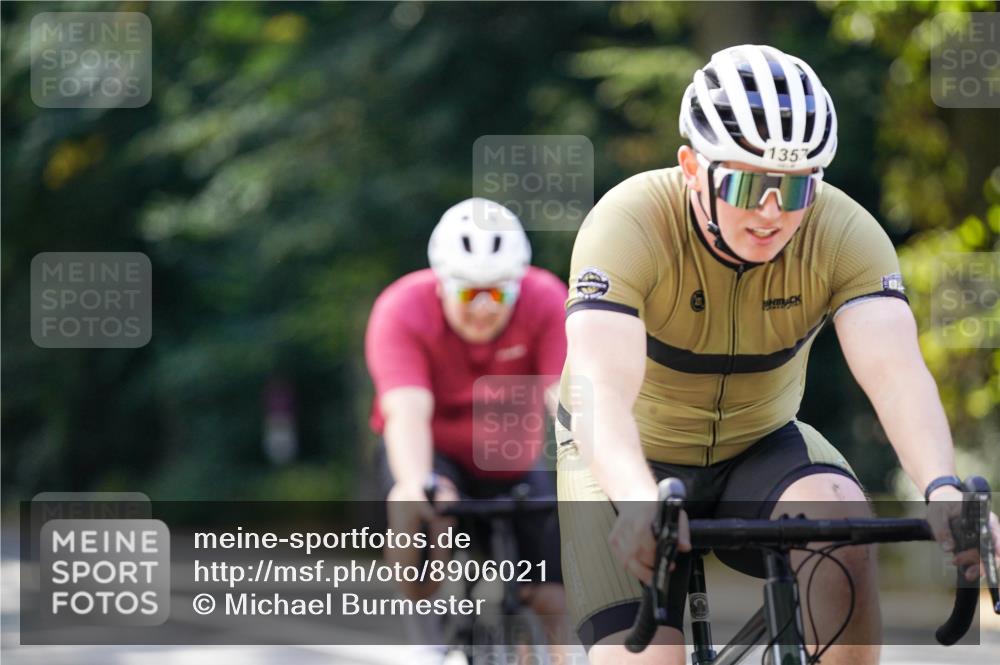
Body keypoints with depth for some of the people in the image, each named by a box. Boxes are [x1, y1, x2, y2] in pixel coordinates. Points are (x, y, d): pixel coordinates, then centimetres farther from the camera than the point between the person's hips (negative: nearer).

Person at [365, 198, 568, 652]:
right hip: (433, 454, -2)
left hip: (514, 461, 2)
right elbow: (407, 410, -38)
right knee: (418, 511, -35)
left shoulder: (546, 302, -21)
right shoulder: (400, 311, -25)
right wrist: (415, 484, -57)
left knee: (554, 609, -10)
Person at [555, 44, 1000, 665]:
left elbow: (896, 370, -33)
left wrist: (943, 490, -53)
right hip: (636, 458, -2)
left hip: (760, 449, 2)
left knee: (841, 519, -31)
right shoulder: (630, 224, -28)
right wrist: (639, 504, -61)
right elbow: (599, 388, -41)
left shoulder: (845, 234, -20)